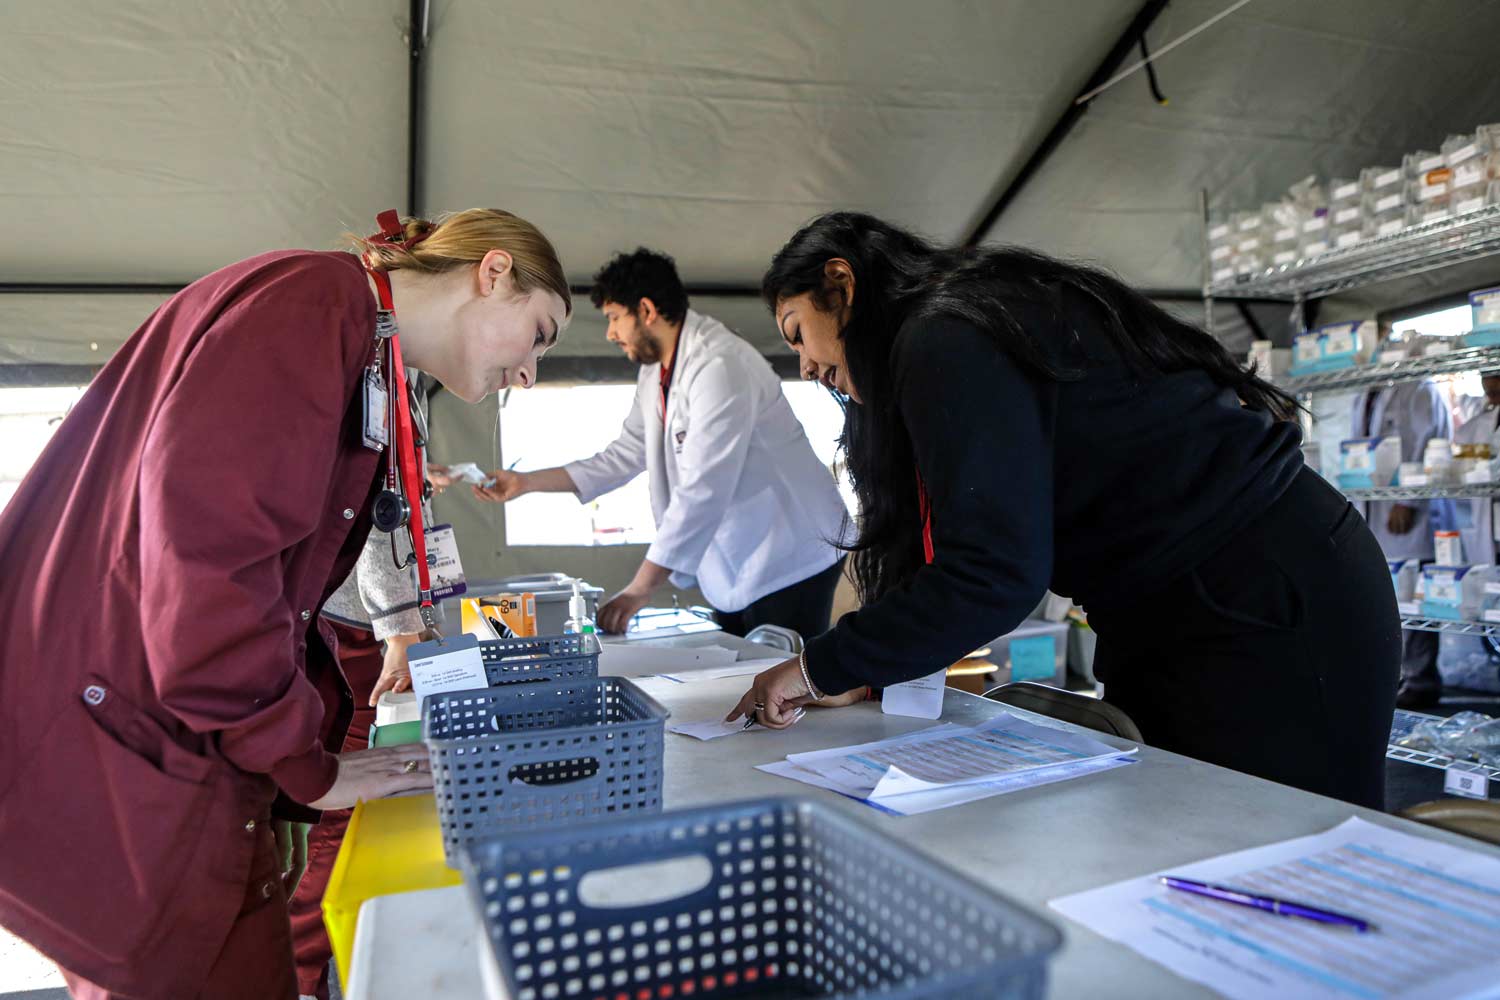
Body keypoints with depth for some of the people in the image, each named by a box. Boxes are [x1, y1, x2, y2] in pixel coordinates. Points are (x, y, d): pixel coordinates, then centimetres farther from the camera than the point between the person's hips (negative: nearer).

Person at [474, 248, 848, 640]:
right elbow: (624, 456, 14)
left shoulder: (719, 366, -22)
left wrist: (640, 589, -25)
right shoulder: (656, 372, 8)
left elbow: (701, 491, -27)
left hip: (788, 558, -9)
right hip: (734, 565, 9)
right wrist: (527, 482, 8)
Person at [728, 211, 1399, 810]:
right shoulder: (979, 314, 14)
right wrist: (874, 663, 7)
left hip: (1267, 611, -10)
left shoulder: (947, 341, -17)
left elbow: (992, 575, -25)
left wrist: (819, 669, -15)